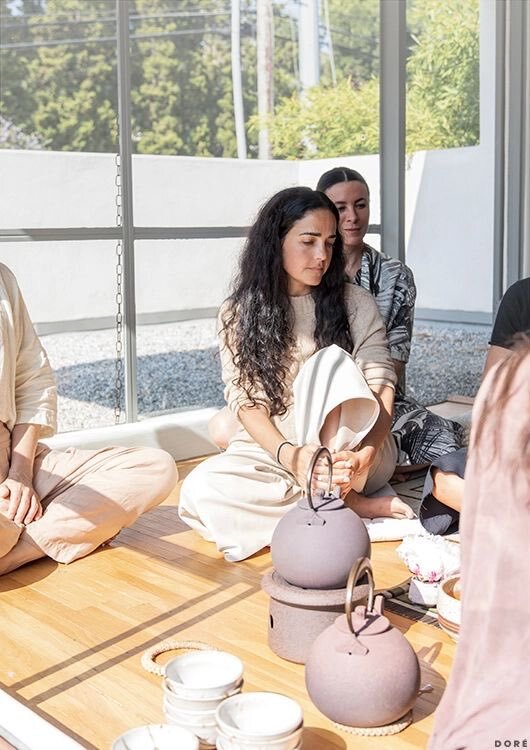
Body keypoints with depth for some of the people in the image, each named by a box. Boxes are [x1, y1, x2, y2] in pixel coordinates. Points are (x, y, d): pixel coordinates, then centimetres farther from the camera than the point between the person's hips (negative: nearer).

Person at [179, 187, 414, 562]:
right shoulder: (240, 312, 1)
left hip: (353, 453, -1)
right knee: (200, 490, -30)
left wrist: (366, 453, -30)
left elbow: (381, 384, -9)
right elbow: (245, 398, -8)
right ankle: (351, 505, -22)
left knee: (331, 360, -28)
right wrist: (289, 455, -28)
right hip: (272, 449, 2)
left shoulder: (355, 303, 1)